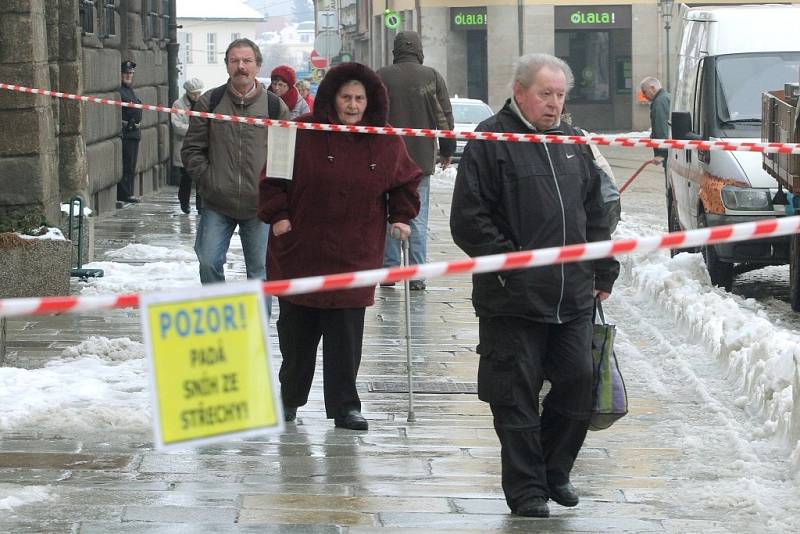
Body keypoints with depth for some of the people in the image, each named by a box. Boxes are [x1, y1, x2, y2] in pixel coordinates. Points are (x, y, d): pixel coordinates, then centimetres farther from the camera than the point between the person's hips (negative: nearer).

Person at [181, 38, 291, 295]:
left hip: (259, 206, -1)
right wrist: (207, 179, -6)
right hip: (217, 205, 1)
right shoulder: (209, 102, 3)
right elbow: (191, 149, 5)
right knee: (209, 262, 0)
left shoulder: (275, 106, 1)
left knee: (259, 270, 6)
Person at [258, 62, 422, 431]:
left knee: (346, 335, -2)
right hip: (300, 252, 0)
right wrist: (277, 215, -6)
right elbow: (273, 179, 3)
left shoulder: (386, 144, 4)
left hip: (353, 258, 1)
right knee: (296, 332, 9)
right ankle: (290, 397, 26)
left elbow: (406, 182, 18)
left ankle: (345, 405, 5)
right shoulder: (301, 133, -3)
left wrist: (401, 218, 7)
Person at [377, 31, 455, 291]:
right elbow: (445, 117, 3)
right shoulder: (432, 77, 0)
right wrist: (447, 151, 14)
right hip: (421, 159, 1)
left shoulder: (383, 77, -3)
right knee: (418, 218, 4)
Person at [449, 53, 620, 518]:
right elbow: (469, 219, -10)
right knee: (517, 395, 0)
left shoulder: (572, 142, 15)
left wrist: (603, 272, 16)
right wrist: (508, 265, -13)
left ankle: (554, 471, 25)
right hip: (514, 300, -6)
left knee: (578, 384, 7)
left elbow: (594, 214, 22)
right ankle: (527, 489, 10)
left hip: (573, 298, 6)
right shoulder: (491, 142, -6)